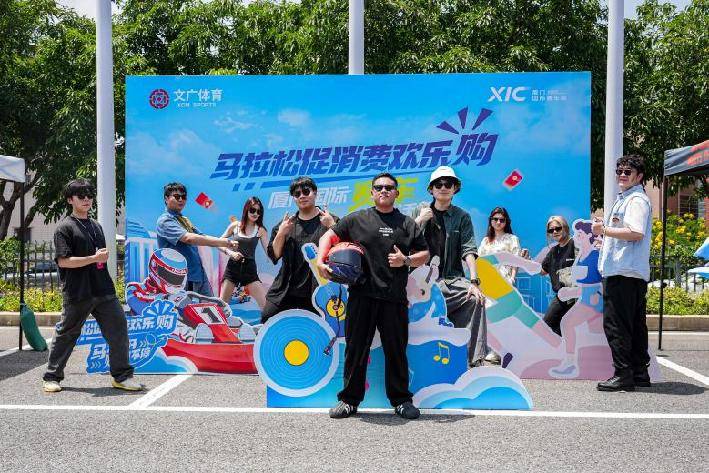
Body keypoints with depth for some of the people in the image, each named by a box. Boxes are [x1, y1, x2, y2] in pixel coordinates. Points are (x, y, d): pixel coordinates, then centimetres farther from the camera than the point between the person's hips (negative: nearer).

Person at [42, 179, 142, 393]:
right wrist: (94, 258, -17)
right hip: (77, 293, -5)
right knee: (66, 334, 7)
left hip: (103, 289, 6)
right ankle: (51, 377, 24)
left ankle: (122, 375, 7)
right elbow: (63, 261, -14)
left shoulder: (96, 226, 18)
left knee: (118, 326, -2)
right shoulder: (65, 227, -4)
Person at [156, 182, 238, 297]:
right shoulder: (165, 221, -10)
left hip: (200, 275, 9)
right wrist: (223, 242, -24)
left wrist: (227, 244, -4)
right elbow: (189, 238, -24)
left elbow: (202, 237, 14)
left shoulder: (185, 220, 19)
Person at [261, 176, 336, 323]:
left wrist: (332, 226, -18)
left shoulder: (330, 221, 3)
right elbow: (273, 256, 8)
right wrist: (281, 234, -7)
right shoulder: (286, 223, 14)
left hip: (317, 294, -3)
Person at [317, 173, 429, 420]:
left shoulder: (408, 224, 14)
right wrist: (320, 261, -4)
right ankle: (349, 399, 16)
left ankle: (401, 400, 19)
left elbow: (425, 255, 16)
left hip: (394, 299, 1)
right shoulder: (357, 219, 10)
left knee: (396, 350, 6)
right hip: (362, 295, -1)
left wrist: (406, 260, -4)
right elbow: (329, 236, 11)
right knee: (356, 348, 5)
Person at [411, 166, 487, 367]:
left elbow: (469, 251, -1)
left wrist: (474, 281, -15)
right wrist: (420, 220, -4)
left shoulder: (462, 217, 11)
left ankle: (474, 358, -21)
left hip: (452, 279, 0)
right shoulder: (420, 212, 14)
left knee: (476, 298, -26)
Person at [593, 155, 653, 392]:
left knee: (615, 323, -10)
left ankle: (623, 374, -6)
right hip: (628, 273, 11)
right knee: (635, 324, 13)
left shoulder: (637, 200, -9)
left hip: (624, 273, -11)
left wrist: (604, 230, -15)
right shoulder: (623, 199, 24)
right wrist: (604, 229, 17)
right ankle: (640, 373, 20)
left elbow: (636, 233, -22)